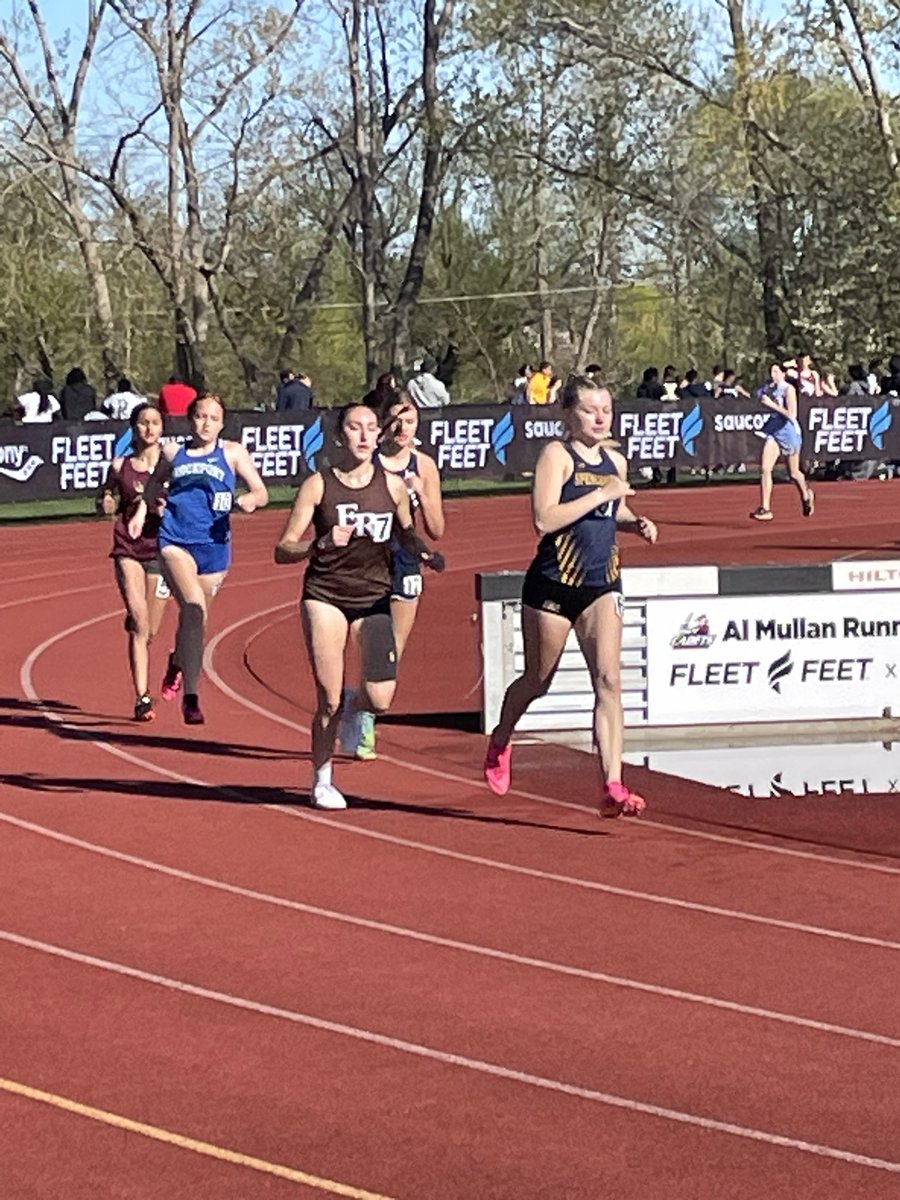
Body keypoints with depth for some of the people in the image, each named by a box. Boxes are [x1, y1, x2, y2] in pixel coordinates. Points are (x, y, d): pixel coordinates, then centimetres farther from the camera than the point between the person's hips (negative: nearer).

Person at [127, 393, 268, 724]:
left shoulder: (232, 452, 7)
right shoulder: (172, 452, 11)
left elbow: (261, 493, 6)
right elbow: (155, 483, 29)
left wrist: (250, 500, -15)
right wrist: (141, 513, 16)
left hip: (213, 546, 1)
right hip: (175, 541, -1)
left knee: (194, 617, 13)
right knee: (195, 607, -23)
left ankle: (177, 664, 48)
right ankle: (190, 697, -23)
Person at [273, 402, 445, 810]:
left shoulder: (393, 485, 1)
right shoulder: (318, 485, -6)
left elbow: (406, 535, 18)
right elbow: (283, 550, -6)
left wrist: (424, 553, -4)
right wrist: (322, 543, -25)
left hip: (374, 597, 2)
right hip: (324, 595, -2)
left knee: (381, 697, -11)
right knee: (328, 697, -6)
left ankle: (355, 710, 27)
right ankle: (322, 780, 17)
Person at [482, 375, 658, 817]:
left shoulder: (615, 461, 10)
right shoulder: (557, 455, -10)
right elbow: (544, 518, -23)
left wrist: (637, 523, 8)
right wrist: (602, 494, -23)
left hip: (602, 585, 4)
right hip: (552, 583, -4)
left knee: (608, 680, -11)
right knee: (537, 679, 13)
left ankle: (613, 787, -17)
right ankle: (500, 744, 43)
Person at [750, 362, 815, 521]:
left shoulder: (789, 389, -14)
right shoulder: (771, 389, 5)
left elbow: (791, 414, -21)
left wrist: (772, 404, -23)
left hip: (789, 431, -5)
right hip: (773, 431, 5)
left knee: (794, 472, 12)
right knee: (765, 468, -12)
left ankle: (806, 495, 41)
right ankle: (765, 508, -13)